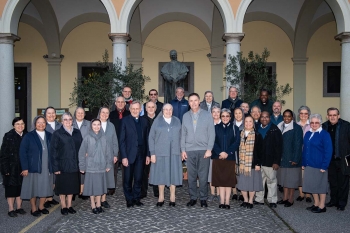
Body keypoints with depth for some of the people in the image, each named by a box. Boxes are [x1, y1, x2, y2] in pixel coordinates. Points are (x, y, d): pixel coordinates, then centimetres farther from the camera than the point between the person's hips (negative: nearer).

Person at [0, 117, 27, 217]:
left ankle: (19, 207, 20)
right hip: (11, 168, -3)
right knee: (11, 188, 3)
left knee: (20, 188, 9)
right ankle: (11, 209, 12)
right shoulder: (8, 136, -7)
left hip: (23, 167, 3)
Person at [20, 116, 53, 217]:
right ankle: (33, 208, 19)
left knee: (45, 188, 9)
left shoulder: (49, 136, 8)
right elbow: (22, 152, -6)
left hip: (47, 167, 3)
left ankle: (41, 206, 26)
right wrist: (24, 168, -12)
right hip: (33, 167, -3)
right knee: (33, 188, 5)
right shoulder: (28, 136, -2)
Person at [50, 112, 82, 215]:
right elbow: (53, 151, -7)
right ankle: (63, 206, 18)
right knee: (62, 186, 5)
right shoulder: (57, 134, -4)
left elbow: (81, 147, 10)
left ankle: (69, 205, 22)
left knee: (72, 186, 11)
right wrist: (55, 167, -12)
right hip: (62, 165, -3)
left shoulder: (77, 132, 7)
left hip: (74, 165, 4)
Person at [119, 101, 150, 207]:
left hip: (141, 154, 3)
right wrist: (124, 156, -11)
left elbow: (147, 139, 9)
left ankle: (136, 198, 22)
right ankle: (129, 199, 20)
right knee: (128, 179, 6)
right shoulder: (125, 121, -2)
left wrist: (147, 155, 5)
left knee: (138, 178, 8)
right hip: (129, 154, -3)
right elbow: (122, 140, -5)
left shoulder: (144, 121, 8)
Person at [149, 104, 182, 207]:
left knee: (173, 173, 4)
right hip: (160, 152, -1)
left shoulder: (177, 121, 10)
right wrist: (152, 153, -6)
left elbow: (180, 136, 10)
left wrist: (181, 150, 0)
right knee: (161, 174, 4)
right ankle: (161, 197, 15)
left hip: (174, 153, 1)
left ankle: (172, 197, 15)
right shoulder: (157, 121, 3)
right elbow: (151, 137, 1)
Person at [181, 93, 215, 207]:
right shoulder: (185, 116, 9)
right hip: (189, 150, 2)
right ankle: (193, 198, 16)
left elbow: (211, 133, 0)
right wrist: (183, 150, 4)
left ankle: (203, 198, 12)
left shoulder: (207, 115, 2)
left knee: (203, 176, 0)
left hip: (204, 150, -2)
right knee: (191, 176, 5)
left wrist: (209, 149, -7)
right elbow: (183, 134, 10)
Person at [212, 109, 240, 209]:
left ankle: (227, 201, 6)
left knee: (229, 179, 1)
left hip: (230, 157, 0)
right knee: (220, 179, 2)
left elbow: (236, 142, -1)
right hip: (218, 157, 0)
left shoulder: (235, 128, 7)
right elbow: (213, 142, 0)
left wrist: (227, 153, -12)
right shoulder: (216, 127, 8)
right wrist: (220, 152, -14)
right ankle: (222, 201, 8)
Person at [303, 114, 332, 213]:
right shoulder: (308, 134, 9)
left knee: (321, 186, 5)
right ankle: (316, 203, 27)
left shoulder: (325, 134, -9)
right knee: (312, 185, 13)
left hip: (319, 166, -6)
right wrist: (303, 163, 9)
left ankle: (322, 206, 16)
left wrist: (324, 166, -16)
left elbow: (328, 151, -12)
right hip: (309, 165, 6)